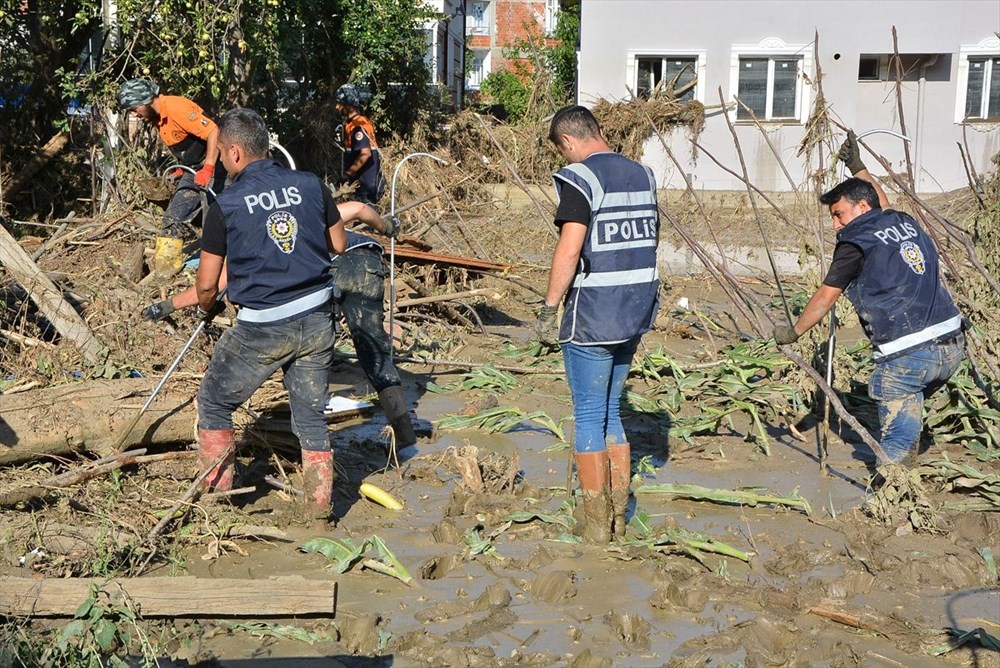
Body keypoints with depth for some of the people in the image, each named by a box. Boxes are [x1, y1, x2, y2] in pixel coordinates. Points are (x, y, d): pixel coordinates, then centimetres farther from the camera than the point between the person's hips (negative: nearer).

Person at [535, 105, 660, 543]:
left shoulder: (579, 178, -13)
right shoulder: (643, 175, 11)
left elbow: (569, 249, -21)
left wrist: (550, 307, -14)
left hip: (590, 316, -7)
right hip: (635, 313, 7)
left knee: (589, 416, 3)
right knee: (611, 412, 17)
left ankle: (595, 524, 9)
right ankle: (618, 516, 23)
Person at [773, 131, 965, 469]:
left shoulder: (856, 244, -3)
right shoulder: (905, 222, 16)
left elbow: (825, 298, 4)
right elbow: (883, 206, 42)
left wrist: (793, 332, 18)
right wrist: (858, 168, 52)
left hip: (908, 355, -7)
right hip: (952, 344, 7)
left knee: (896, 437, -1)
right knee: (910, 407, 24)